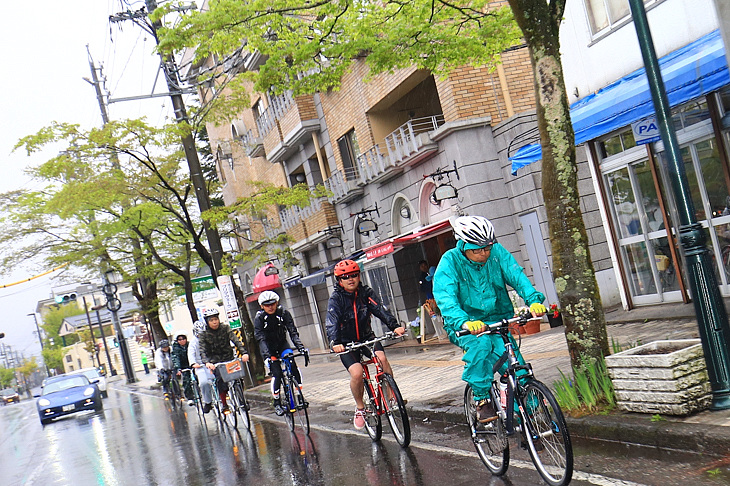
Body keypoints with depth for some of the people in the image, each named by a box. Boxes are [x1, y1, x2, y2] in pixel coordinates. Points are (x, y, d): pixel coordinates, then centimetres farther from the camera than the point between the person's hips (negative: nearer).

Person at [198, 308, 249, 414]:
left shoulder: (225, 328, -3)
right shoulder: (204, 334, -4)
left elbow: (236, 340, -14)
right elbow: (202, 351, -15)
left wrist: (244, 353, -31)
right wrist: (206, 362, -35)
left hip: (229, 358, 1)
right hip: (215, 361, -1)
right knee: (221, 380, -19)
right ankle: (224, 406, -8)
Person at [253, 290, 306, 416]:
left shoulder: (283, 313, -15)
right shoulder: (259, 318, -19)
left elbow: (293, 331, -20)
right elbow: (260, 338, -27)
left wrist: (300, 346, -35)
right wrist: (266, 354, -41)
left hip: (282, 344, 2)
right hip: (269, 348, -2)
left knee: (293, 366, -19)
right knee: (277, 373, -15)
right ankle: (277, 403, 0)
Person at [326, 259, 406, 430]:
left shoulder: (365, 292, -4)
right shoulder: (336, 298, -12)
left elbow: (380, 310, -16)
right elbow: (332, 322, -25)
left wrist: (394, 326, -33)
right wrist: (334, 343, -43)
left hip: (366, 337, 2)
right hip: (346, 344, -2)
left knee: (382, 358, -26)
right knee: (356, 373, -23)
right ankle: (360, 408, 2)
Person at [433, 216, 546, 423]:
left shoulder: (497, 252, -5)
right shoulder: (450, 261, -15)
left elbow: (517, 276, -15)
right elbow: (445, 297, -29)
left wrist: (534, 300, -36)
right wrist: (465, 322, -47)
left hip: (497, 320, 3)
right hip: (464, 326, -2)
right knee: (481, 343, -34)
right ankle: (481, 398, -17)